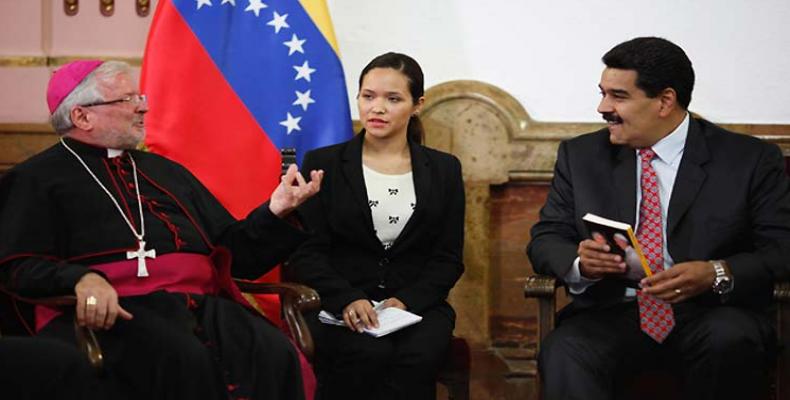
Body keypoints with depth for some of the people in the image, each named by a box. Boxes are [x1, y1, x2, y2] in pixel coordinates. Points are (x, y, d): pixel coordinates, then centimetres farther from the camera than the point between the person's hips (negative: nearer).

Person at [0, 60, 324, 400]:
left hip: (200, 303, 5)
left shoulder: (166, 172, 30)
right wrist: (82, 278, -21)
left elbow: (231, 253, 27)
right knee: (186, 362, -38)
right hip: (114, 312, -5)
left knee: (274, 355, -27)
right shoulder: (37, 179, 13)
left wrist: (274, 212, 10)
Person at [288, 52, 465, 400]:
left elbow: (449, 257, 8)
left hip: (417, 303, 2)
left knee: (419, 356, -32)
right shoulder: (324, 164, 8)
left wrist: (407, 300, -11)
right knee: (370, 354, -34)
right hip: (340, 306, -1)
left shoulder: (443, 170, 14)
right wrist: (347, 300, -16)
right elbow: (305, 252, 2)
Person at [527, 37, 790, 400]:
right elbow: (545, 240, 11)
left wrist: (716, 274, -21)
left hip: (710, 315, 1)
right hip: (612, 312, 0)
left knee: (730, 340, -34)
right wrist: (579, 262, -13)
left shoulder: (751, 161, 2)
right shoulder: (580, 156, 12)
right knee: (564, 357, -34)